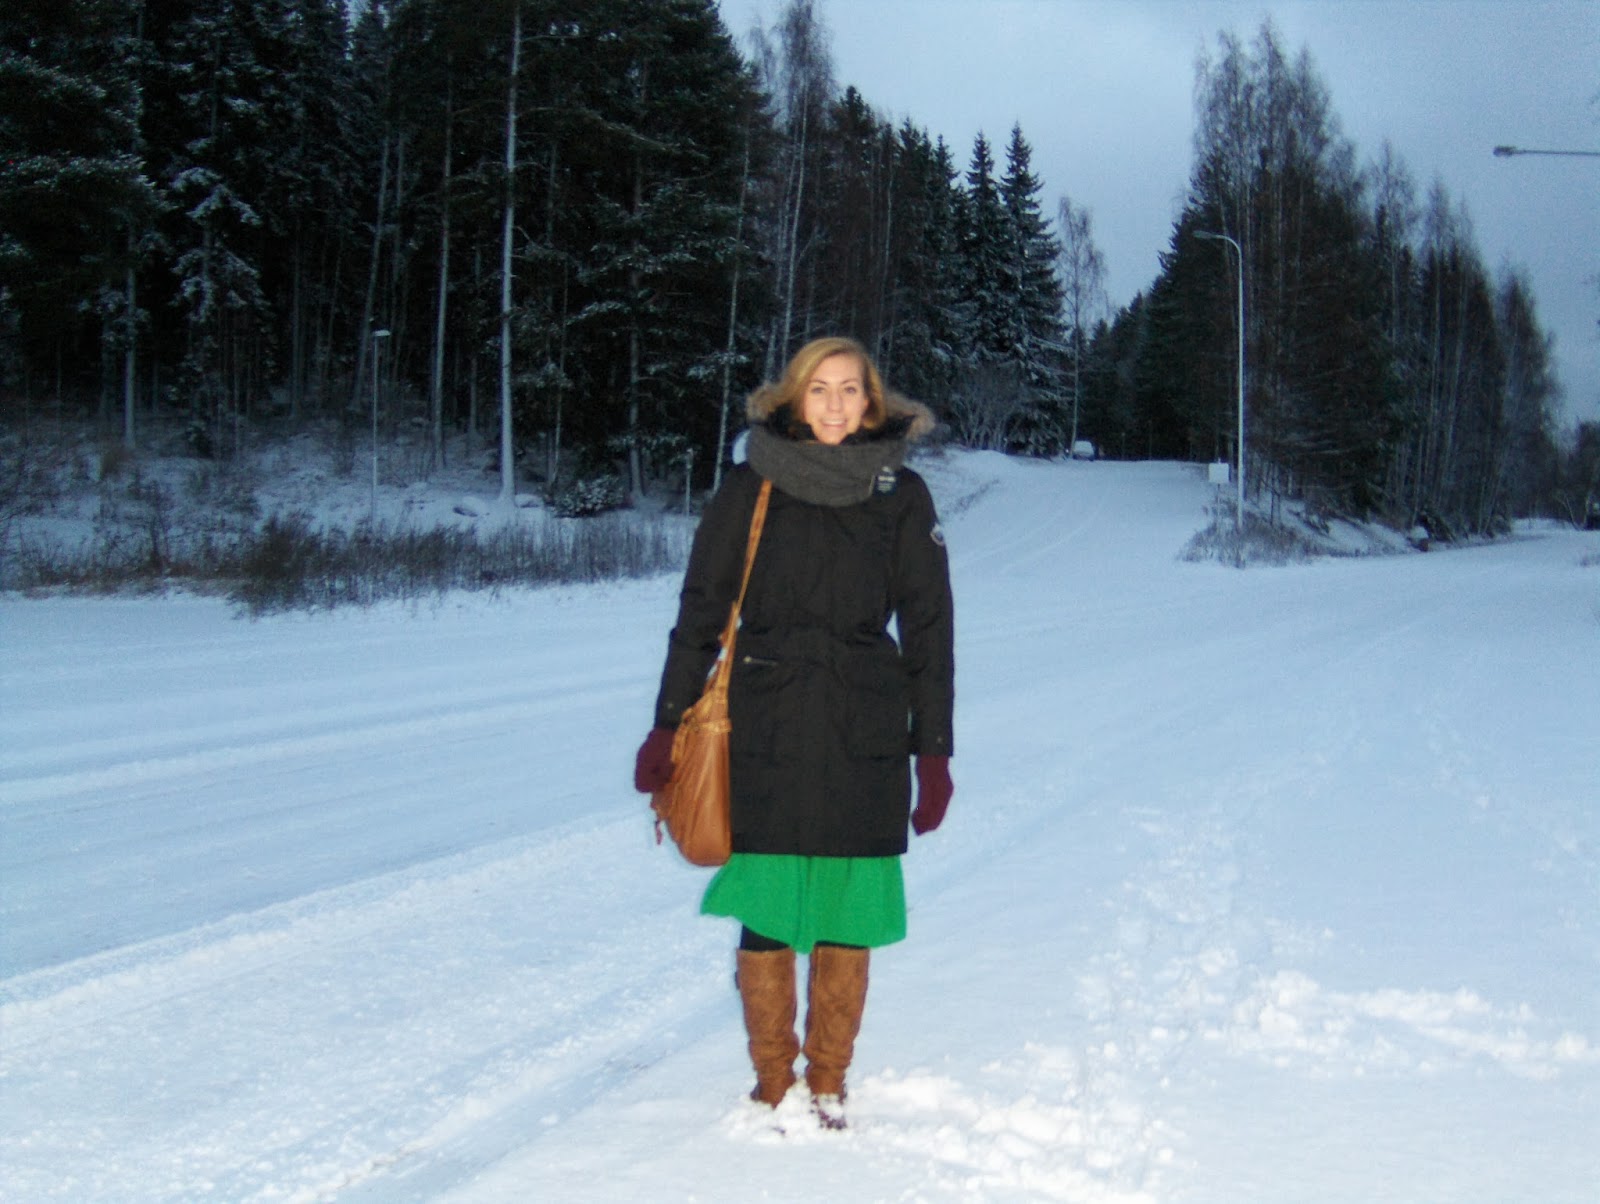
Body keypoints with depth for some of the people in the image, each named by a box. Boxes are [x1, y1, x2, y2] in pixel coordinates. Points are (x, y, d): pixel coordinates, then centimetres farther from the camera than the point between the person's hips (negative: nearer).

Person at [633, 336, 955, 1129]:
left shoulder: (902, 497, 4)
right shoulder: (751, 490, 2)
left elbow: (928, 627, 6)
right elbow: (699, 613, 4)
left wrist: (933, 751, 2)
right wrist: (667, 727, 1)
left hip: (865, 743, 1)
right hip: (765, 740, -1)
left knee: (846, 918, 5)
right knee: (767, 916, 1)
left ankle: (827, 1085, 21)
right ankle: (772, 1086, 17)